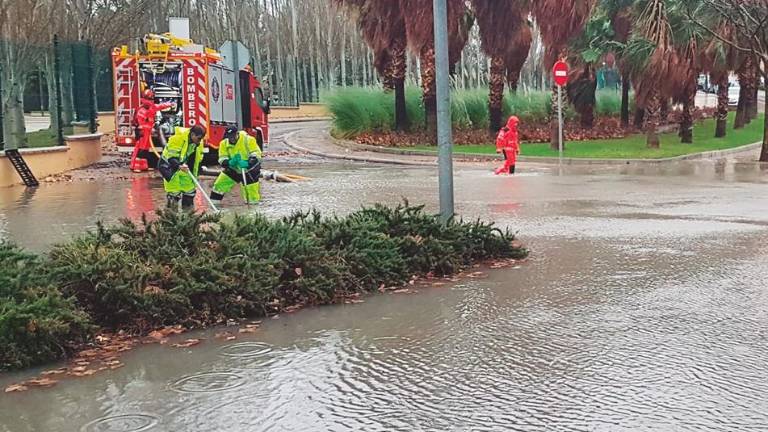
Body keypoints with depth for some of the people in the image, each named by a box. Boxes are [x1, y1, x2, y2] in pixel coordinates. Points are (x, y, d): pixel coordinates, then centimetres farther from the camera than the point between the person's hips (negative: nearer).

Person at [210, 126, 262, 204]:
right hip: (233, 169, 4)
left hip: (250, 169, -4)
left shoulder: (248, 140, -20)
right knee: (221, 183, 1)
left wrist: (252, 159, -38)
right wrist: (226, 162, -27)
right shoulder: (224, 143, -6)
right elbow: (222, 157, -5)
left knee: (251, 189, -9)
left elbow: (256, 153, -19)